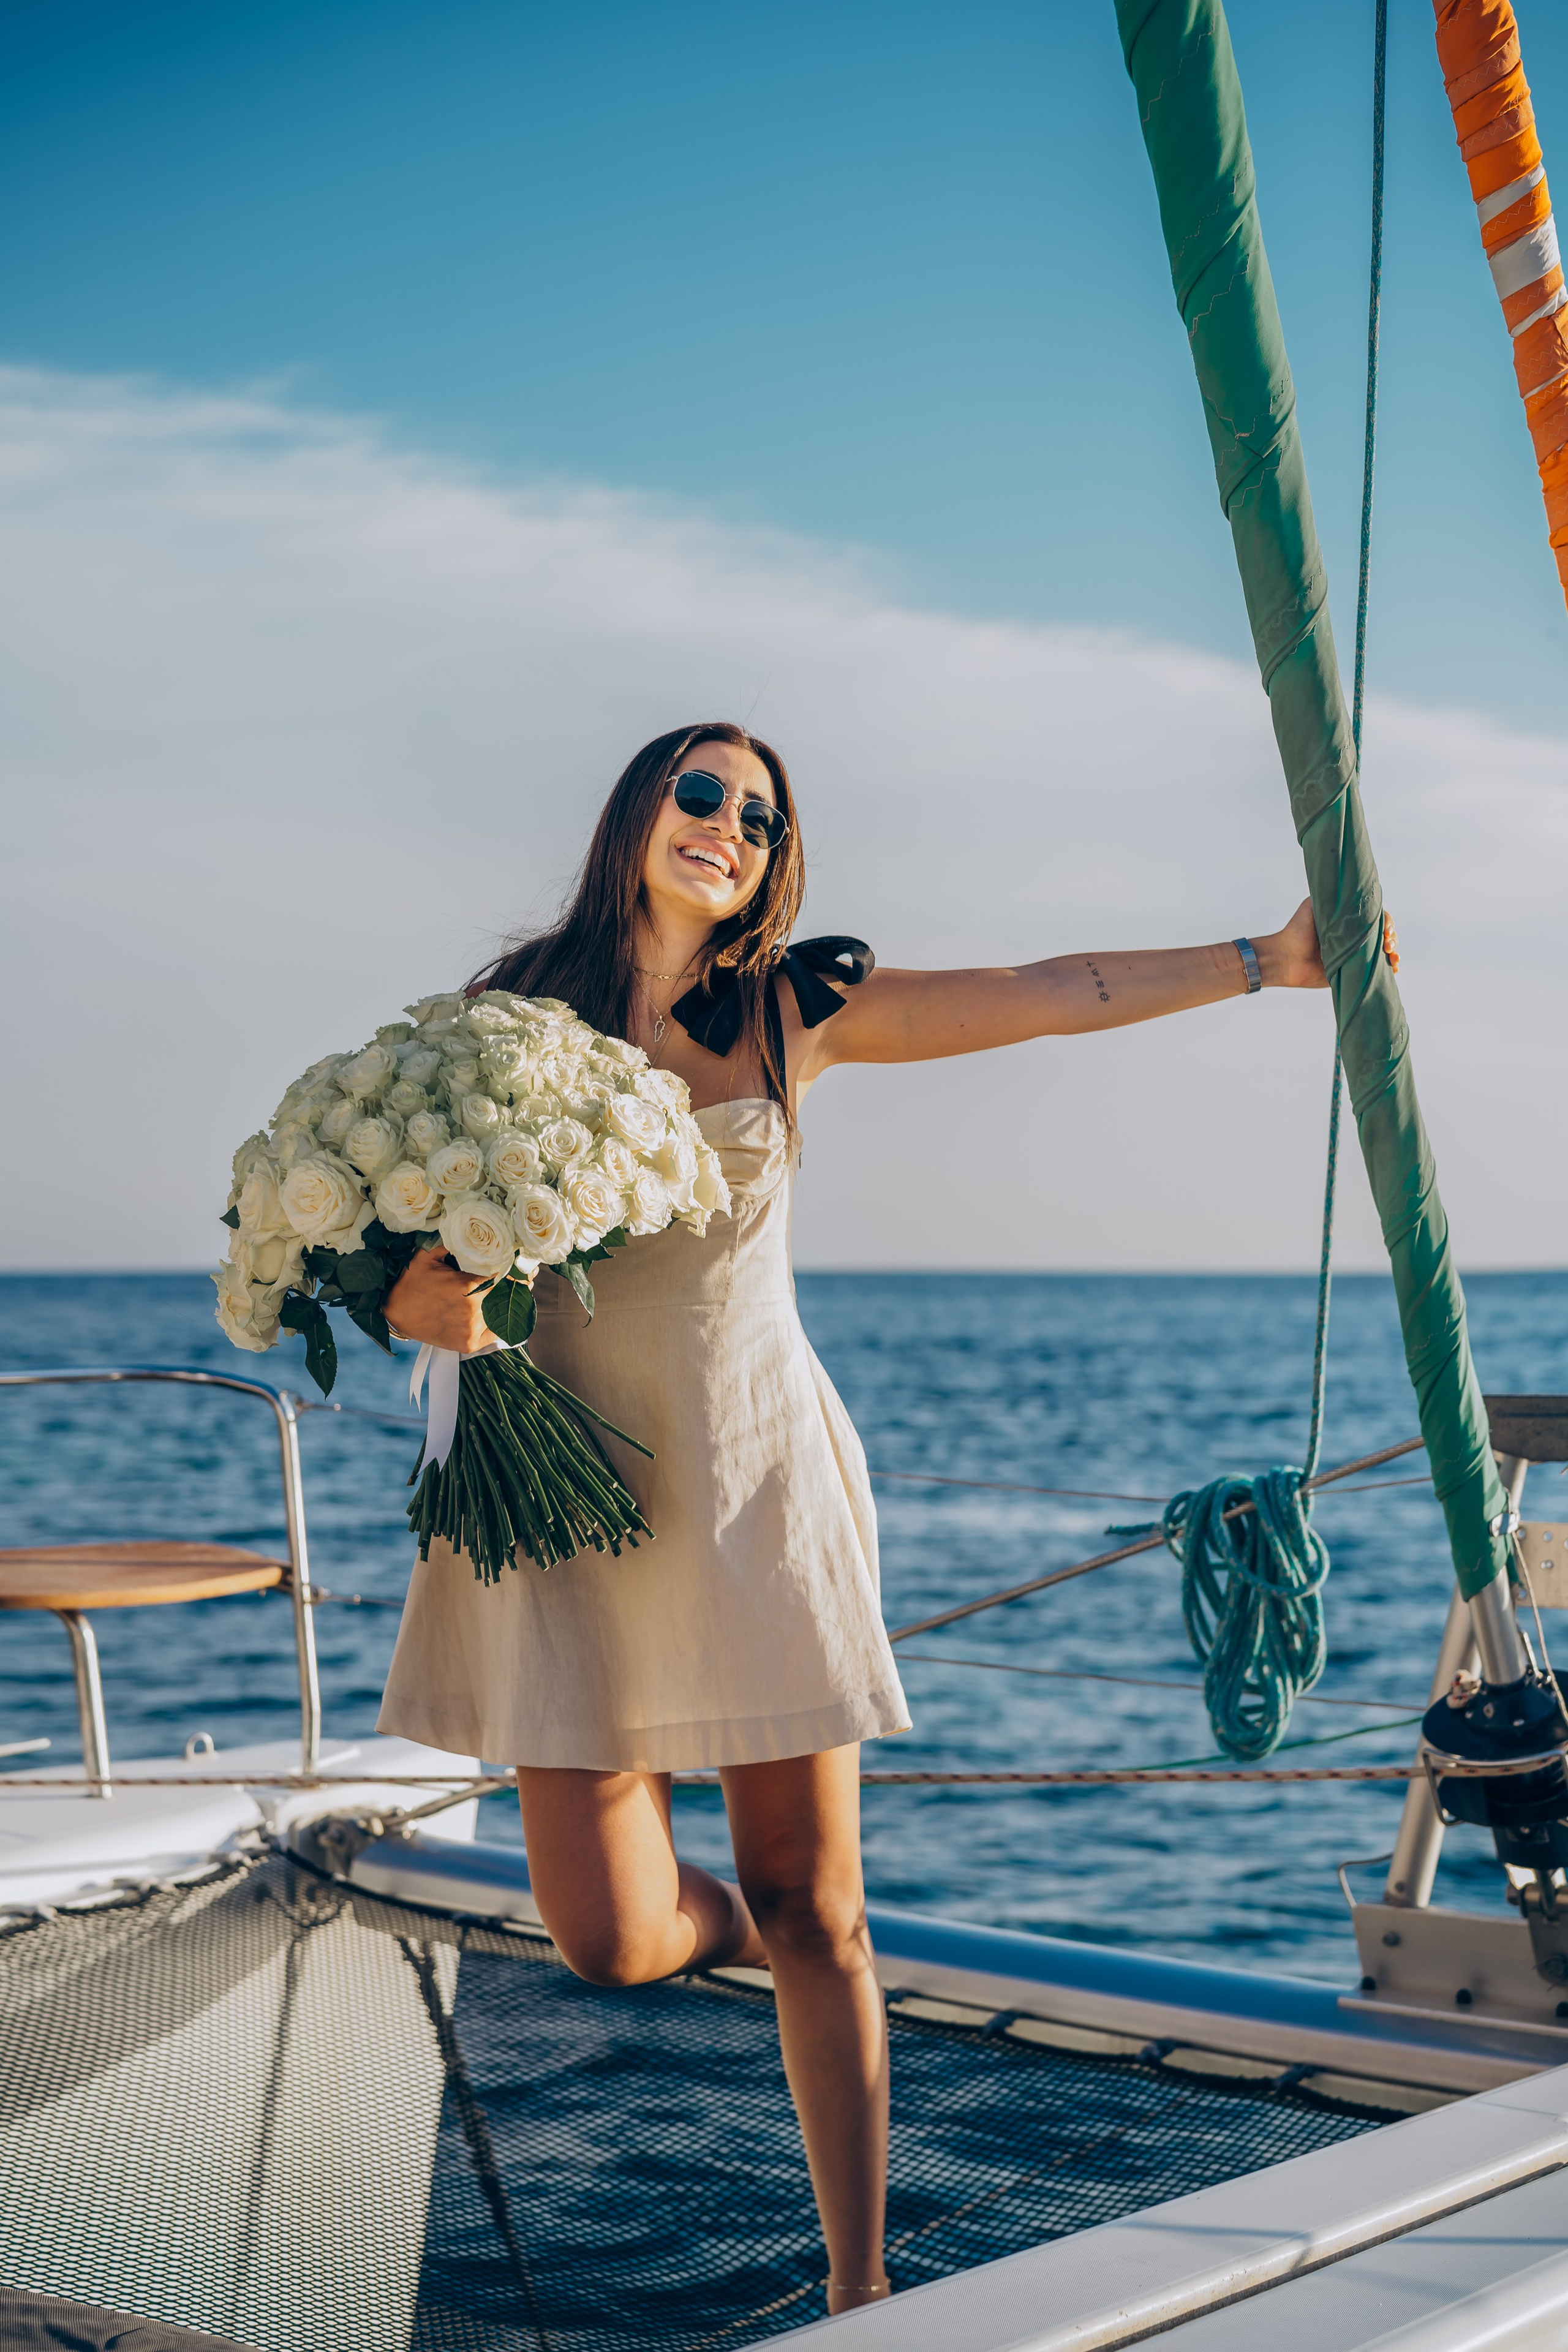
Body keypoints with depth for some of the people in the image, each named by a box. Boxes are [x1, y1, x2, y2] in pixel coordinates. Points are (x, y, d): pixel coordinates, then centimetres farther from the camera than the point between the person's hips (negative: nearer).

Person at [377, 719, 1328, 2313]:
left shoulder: (794, 1004, 5)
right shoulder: (514, 1012, 2)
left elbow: (1050, 997, 4)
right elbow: (397, 1256, 6)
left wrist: (1265, 960, 1)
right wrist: (428, 1303, -17)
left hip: (758, 1483, 1)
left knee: (815, 1907, 4)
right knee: (614, 1939, -8)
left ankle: (858, 2281, 19)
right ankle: (730, 1924, 29)